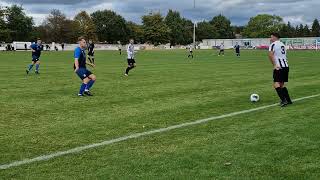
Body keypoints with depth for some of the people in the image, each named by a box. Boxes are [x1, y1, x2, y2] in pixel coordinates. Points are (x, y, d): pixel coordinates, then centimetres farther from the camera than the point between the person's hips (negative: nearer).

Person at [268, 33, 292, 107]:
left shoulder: (273, 44, -6)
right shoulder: (282, 44, 20)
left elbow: (270, 55, -20)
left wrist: (274, 65, -16)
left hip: (279, 67, -8)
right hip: (286, 66, 8)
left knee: (276, 84, -10)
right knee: (282, 84, 18)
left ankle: (283, 100, -22)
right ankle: (288, 100, 18)